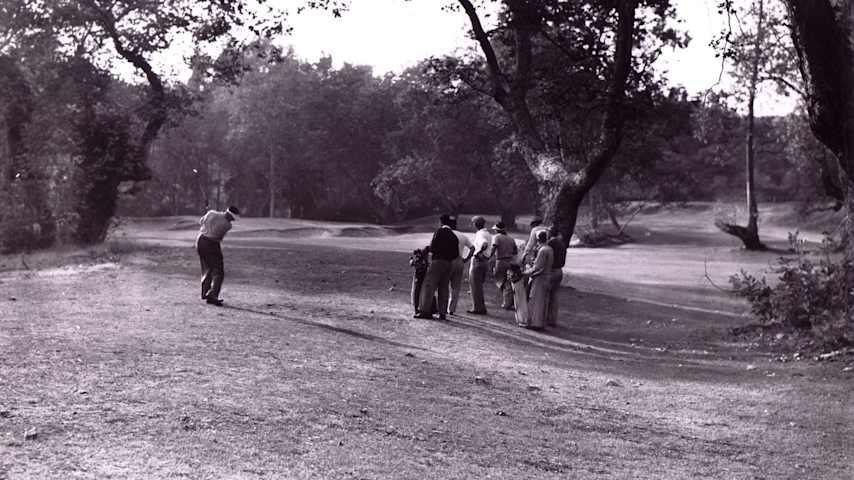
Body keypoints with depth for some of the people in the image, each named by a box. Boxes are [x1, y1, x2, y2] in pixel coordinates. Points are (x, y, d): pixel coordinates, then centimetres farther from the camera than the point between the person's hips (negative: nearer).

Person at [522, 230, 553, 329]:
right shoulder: (549, 249, 11)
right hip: (547, 277, 9)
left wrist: (526, 272, -10)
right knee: (543, 301, 11)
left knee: (536, 301, -4)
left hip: (540, 278, -9)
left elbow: (538, 267, -19)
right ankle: (541, 322, 15)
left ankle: (536, 323, -3)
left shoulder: (542, 250, -18)